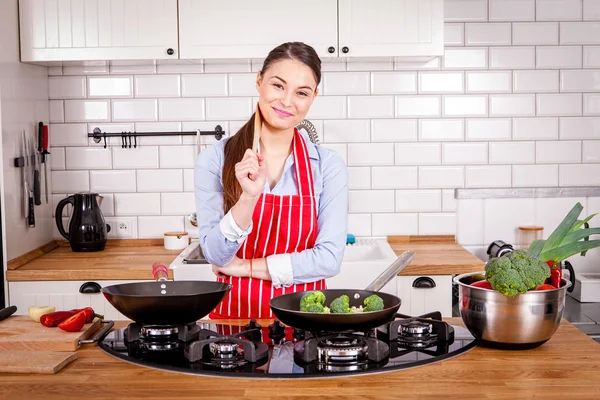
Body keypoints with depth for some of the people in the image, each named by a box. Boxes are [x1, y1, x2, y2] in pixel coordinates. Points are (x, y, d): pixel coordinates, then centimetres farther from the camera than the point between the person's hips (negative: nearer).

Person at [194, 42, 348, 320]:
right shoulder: (215, 160, 0)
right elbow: (215, 255, -5)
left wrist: (246, 267, -5)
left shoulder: (328, 166, 0)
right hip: (234, 316, 0)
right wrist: (249, 198, -19)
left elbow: (329, 259, -5)